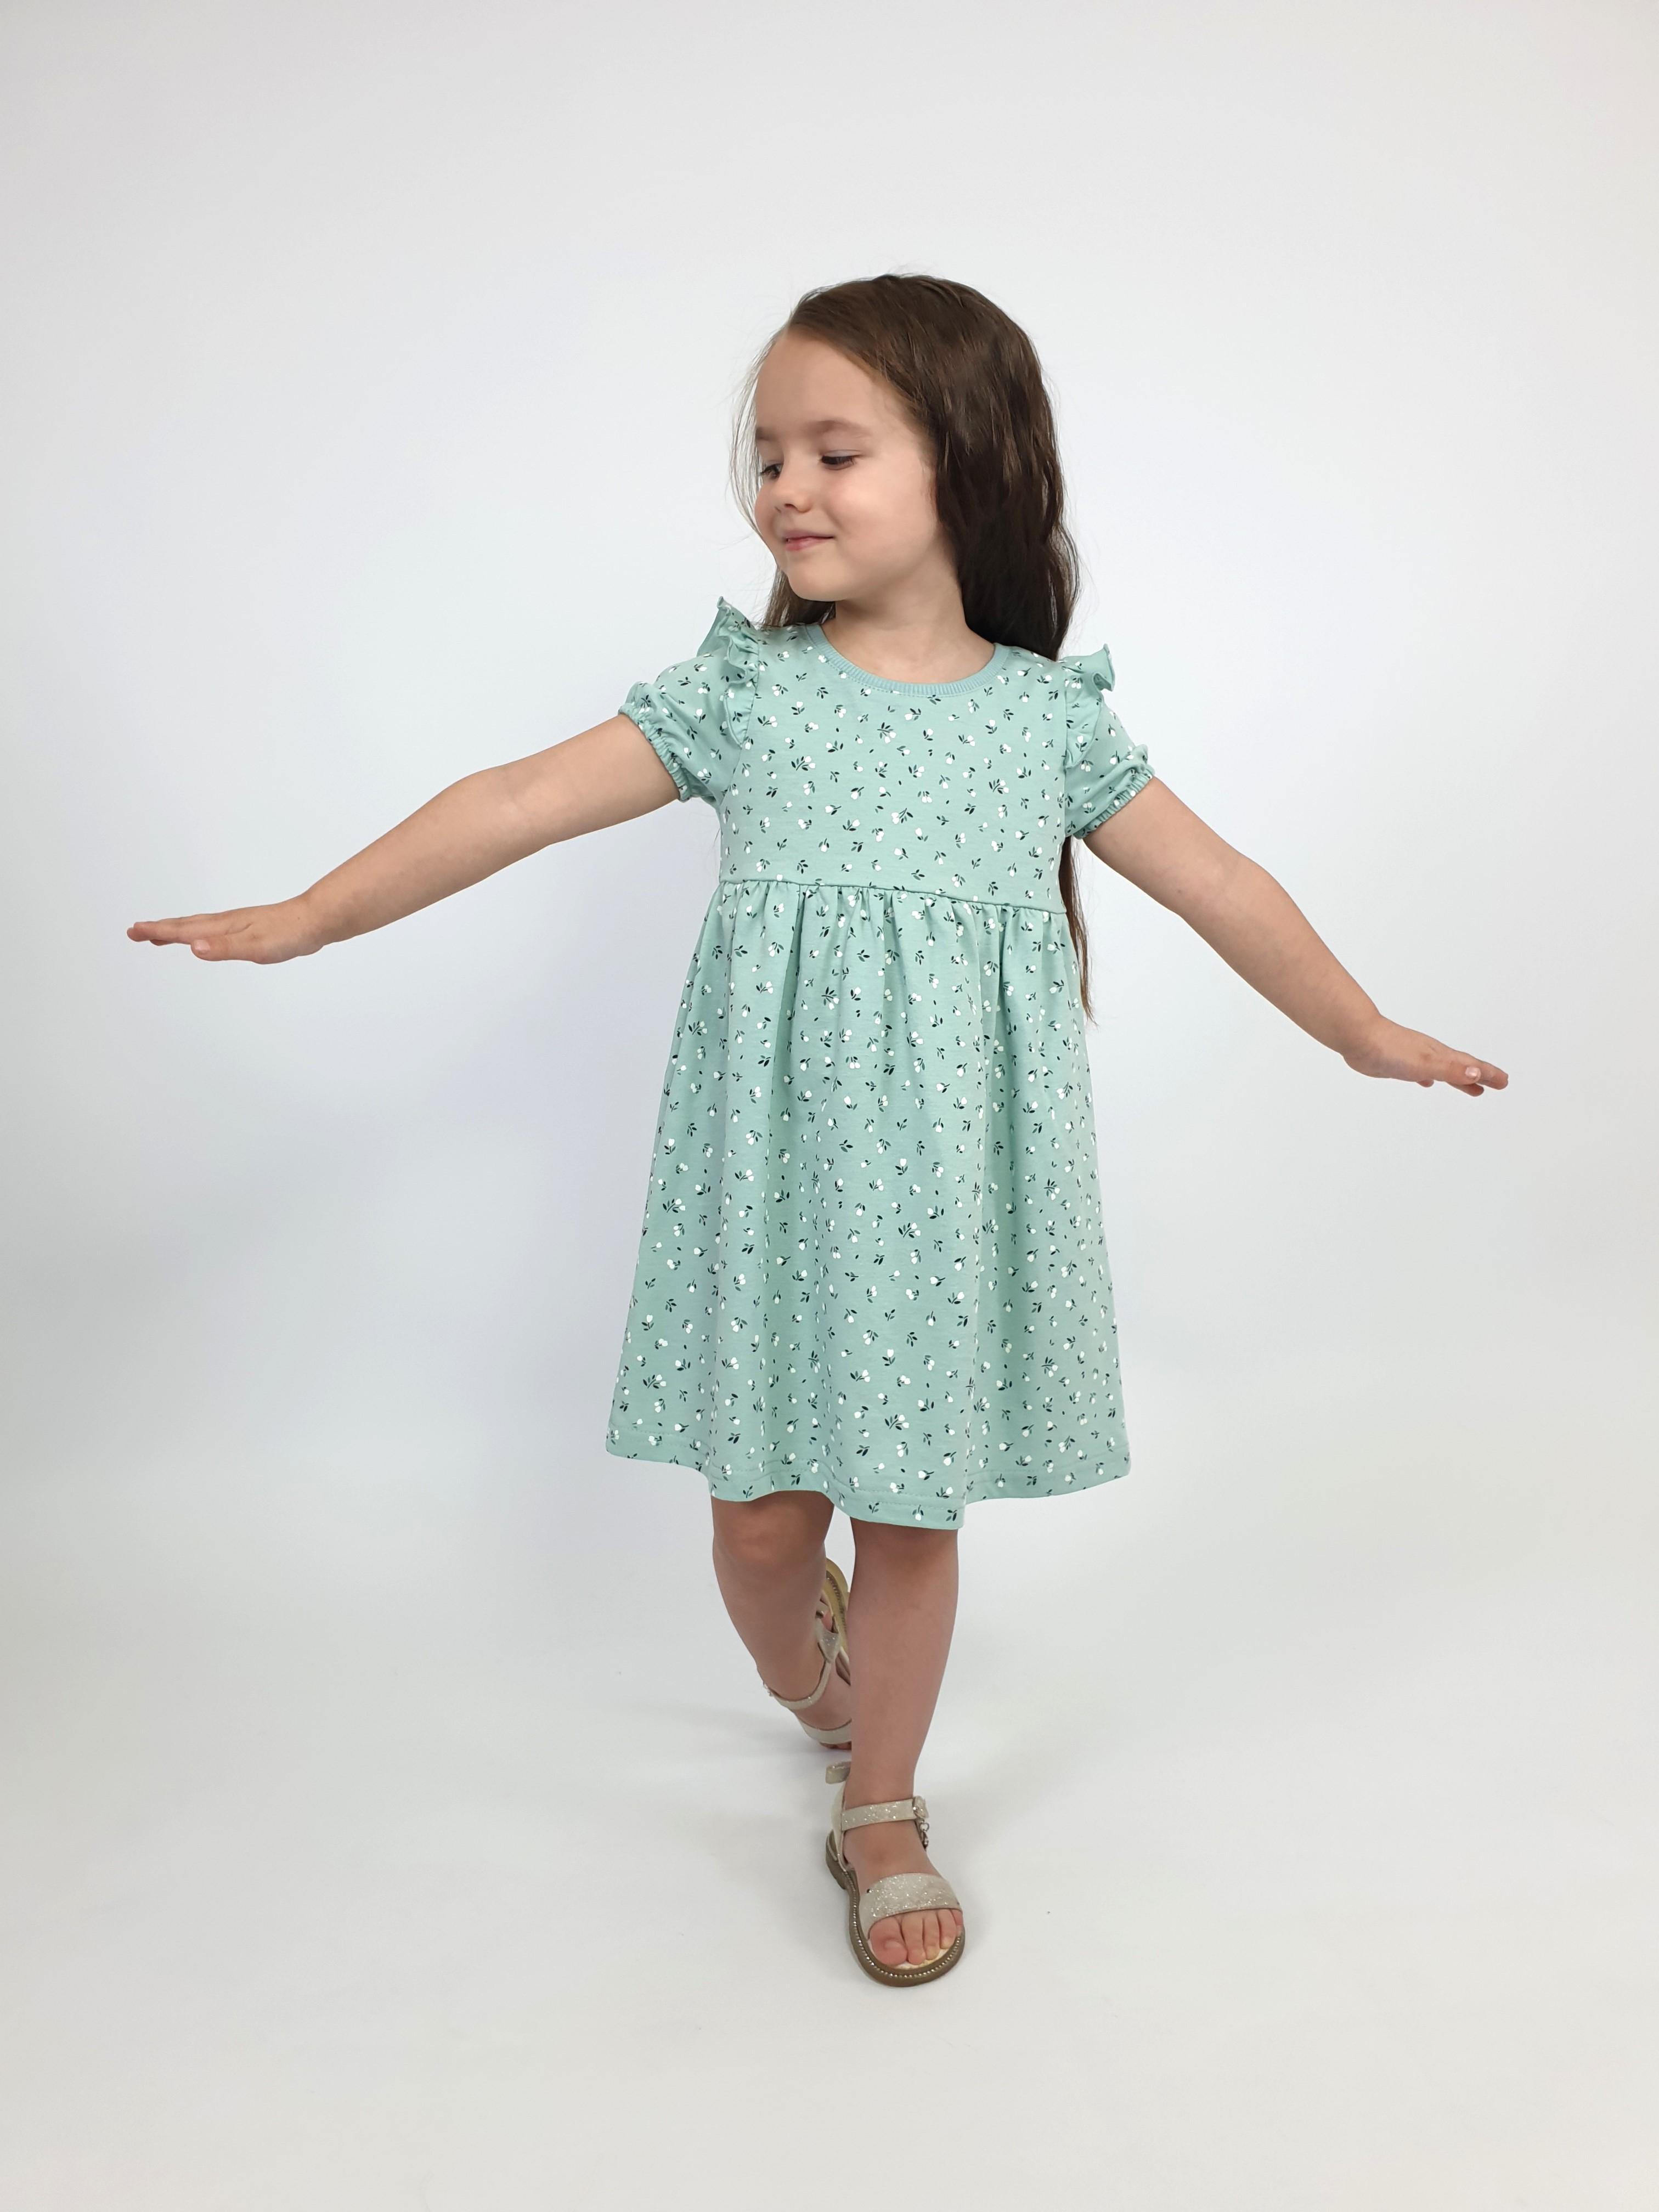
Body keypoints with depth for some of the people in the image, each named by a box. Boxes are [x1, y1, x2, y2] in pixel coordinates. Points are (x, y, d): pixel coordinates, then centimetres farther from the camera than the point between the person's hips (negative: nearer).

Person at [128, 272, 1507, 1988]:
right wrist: (306, 917, -3)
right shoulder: (741, 691, 1)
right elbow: (520, 802, -2)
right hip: (780, 1176, 0)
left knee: (913, 1510, 9)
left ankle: (882, 1813, 33)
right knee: (761, 1511, 8)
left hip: (949, 1182, 0)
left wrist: (1371, 1038, 18)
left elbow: (1220, 886, 10)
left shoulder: (1049, 717, 3)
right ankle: (807, 1688, 45)